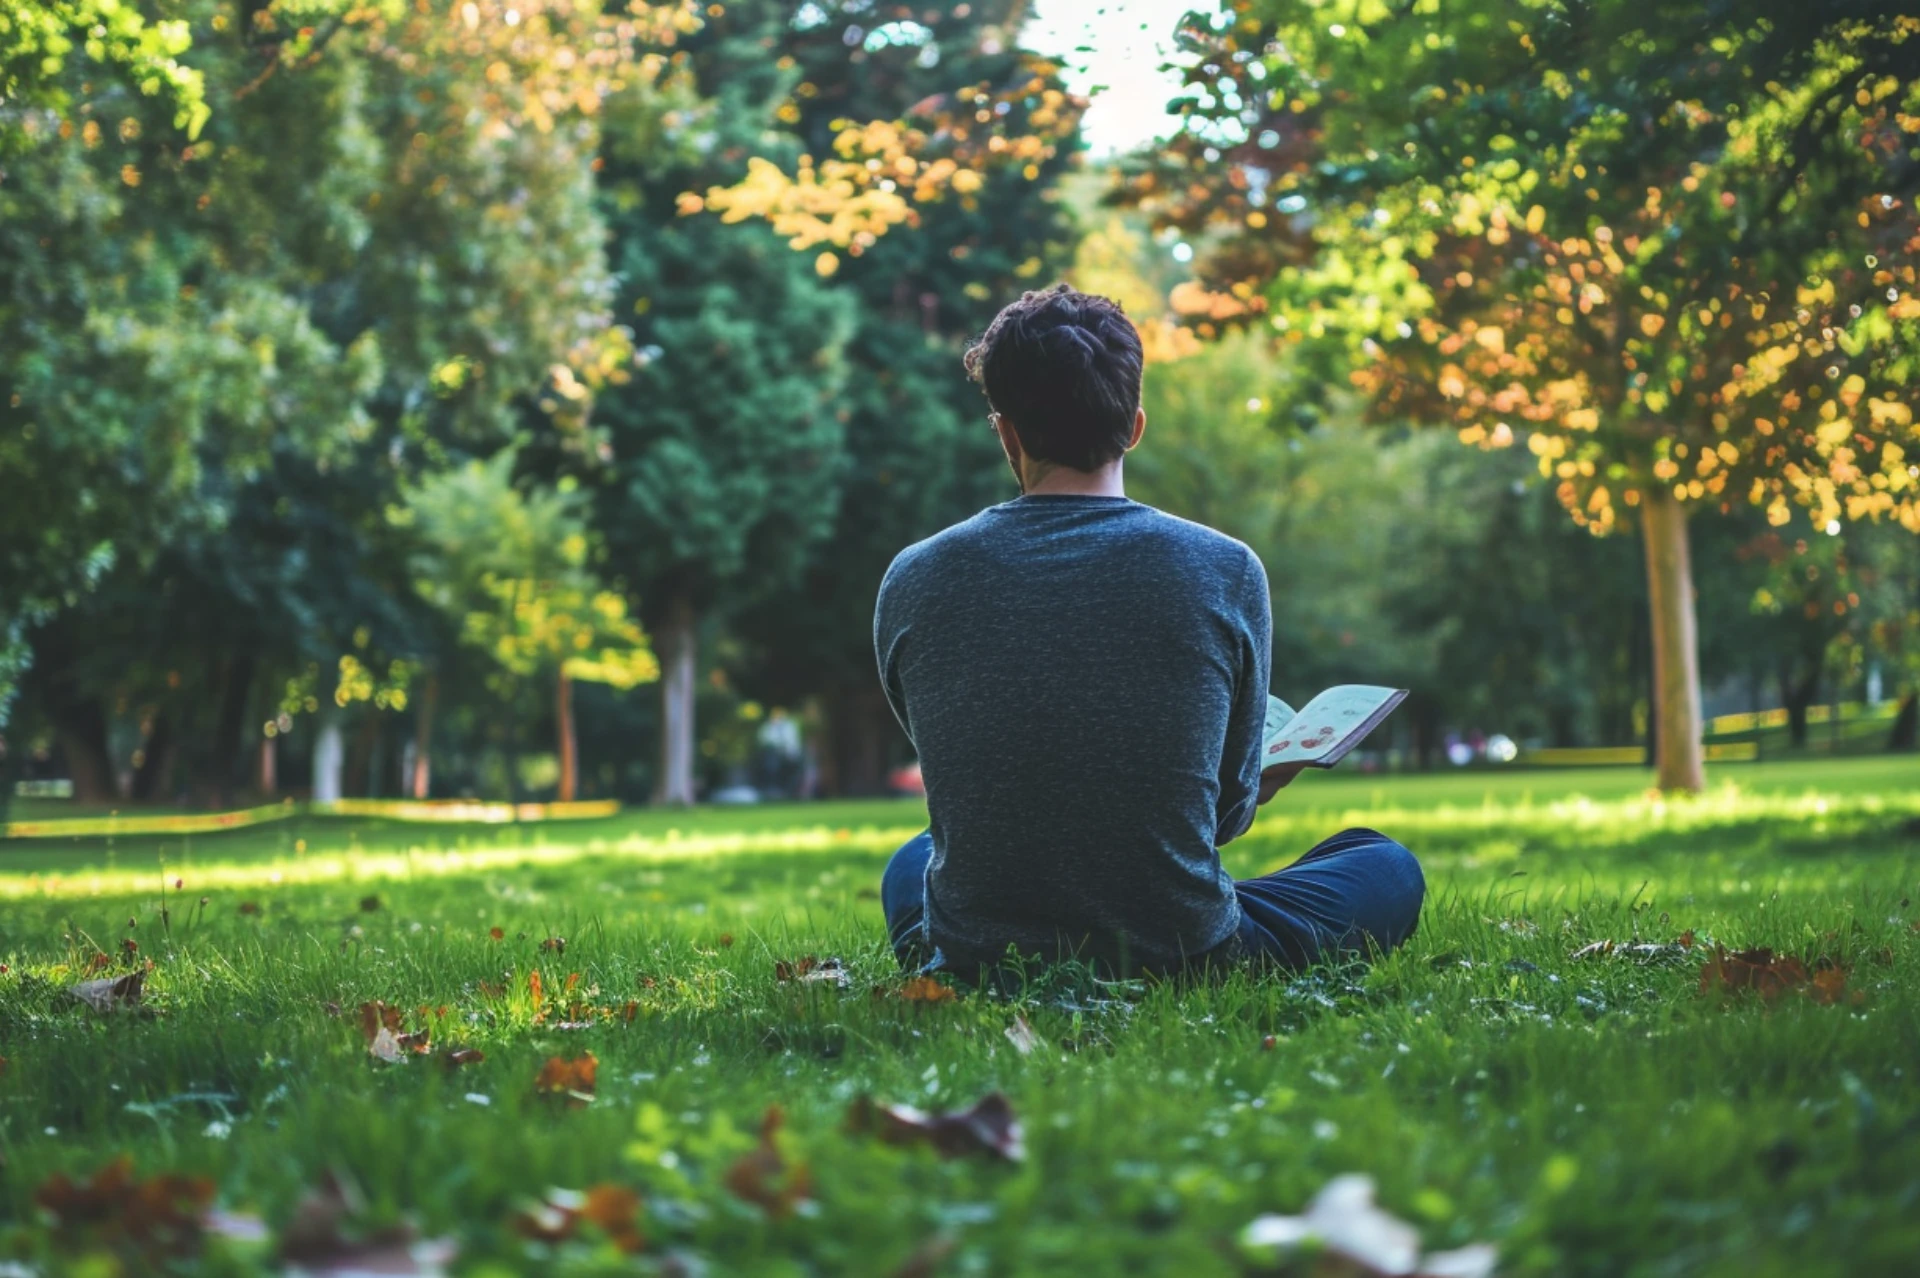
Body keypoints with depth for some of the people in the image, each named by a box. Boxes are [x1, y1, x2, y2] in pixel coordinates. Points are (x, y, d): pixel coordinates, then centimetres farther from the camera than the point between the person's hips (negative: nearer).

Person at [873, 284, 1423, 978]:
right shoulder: (1227, 572, -12)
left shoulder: (912, 581, -8)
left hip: (974, 967, 1)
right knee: (1388, 866, 25)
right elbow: (1228, 809, 0)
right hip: (1179, 959, -1)